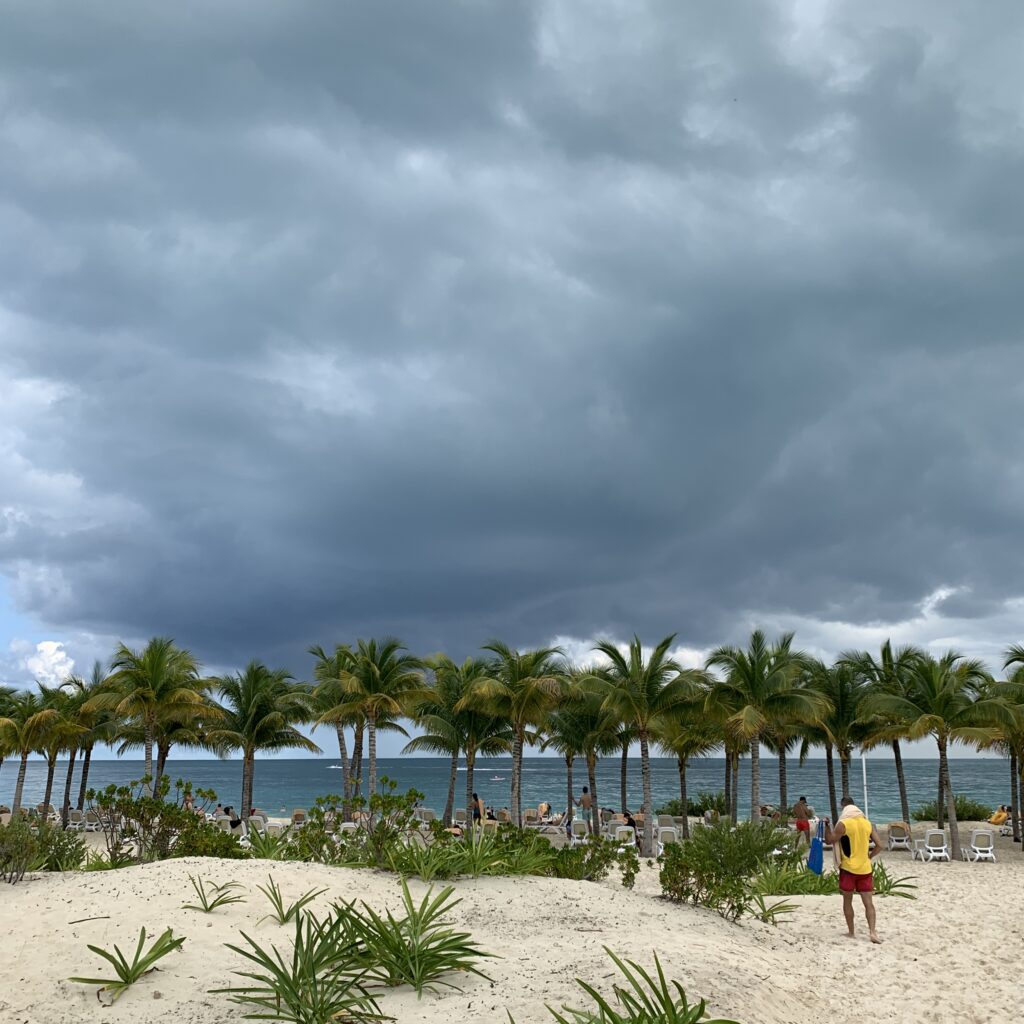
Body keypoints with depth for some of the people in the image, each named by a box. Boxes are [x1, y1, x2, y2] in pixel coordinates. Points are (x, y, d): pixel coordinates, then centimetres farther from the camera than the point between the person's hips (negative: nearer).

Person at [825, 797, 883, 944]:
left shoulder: (843, 824, -10)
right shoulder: (867, 823, 5)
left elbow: (829, 840, -3)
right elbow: (879, 845, 5)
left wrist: (827, 825, 8)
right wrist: (869, 857, 14)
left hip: (848, 868, -3)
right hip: (865, 869, 3)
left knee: (847, 901, 12)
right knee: (868, 902, 4)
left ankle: (851, 932, 15)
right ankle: (872, 931, -12)